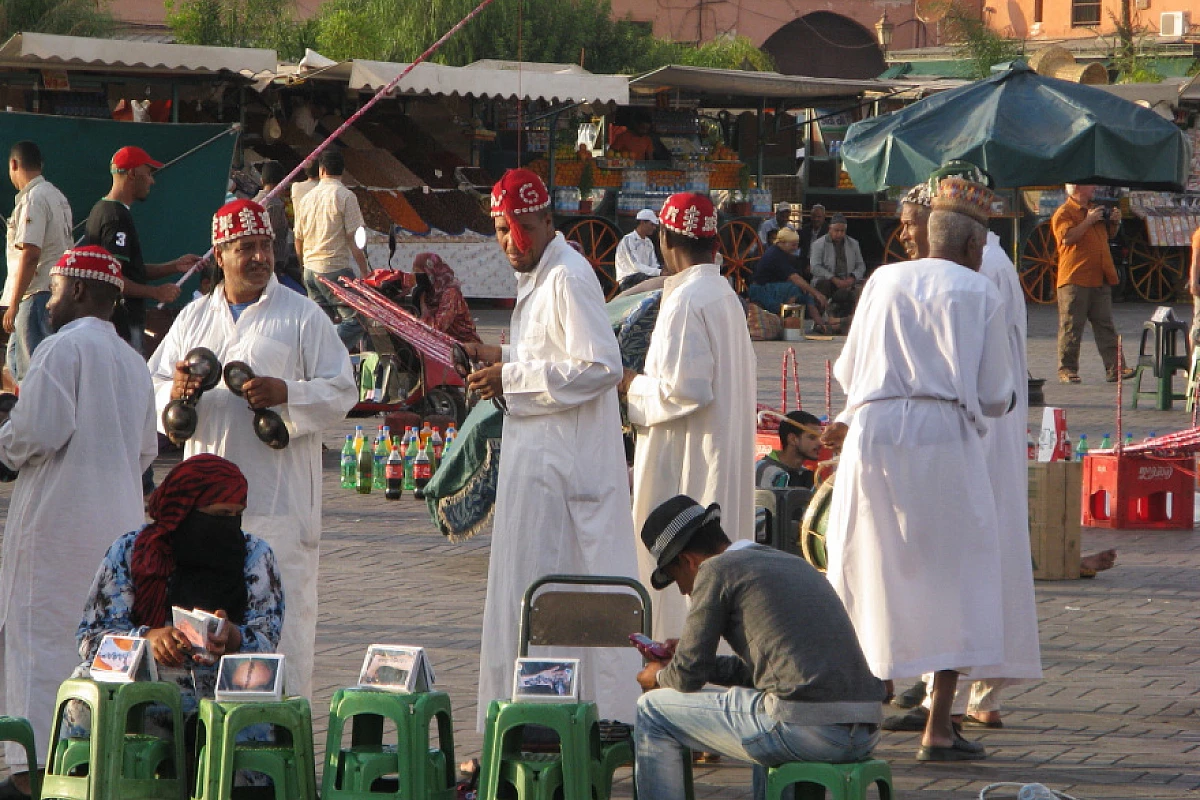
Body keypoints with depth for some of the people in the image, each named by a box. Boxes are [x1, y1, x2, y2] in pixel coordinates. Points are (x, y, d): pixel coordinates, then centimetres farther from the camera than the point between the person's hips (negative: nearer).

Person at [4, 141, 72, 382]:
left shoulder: (33, 199, -14)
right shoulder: (57, 196, 16)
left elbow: (30, 254, -21)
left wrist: (14, 304, -20)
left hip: (39, 294, -10)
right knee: (16, 357, 17)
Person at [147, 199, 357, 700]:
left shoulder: (302, 315, 2)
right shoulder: (193, 318, 15)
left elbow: (342, 392, -1)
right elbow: (152, 388, 14)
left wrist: (287, 393, -18)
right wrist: (175, 395, -9)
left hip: (279, 497, -4)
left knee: (283, 616, -6)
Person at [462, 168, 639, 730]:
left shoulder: (568, 277, -16)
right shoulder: (534, 277, 16)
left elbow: (600, 367, -24)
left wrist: (512, 378, -20)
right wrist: (502, 360, 10)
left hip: (563, 458, -10)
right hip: (538, 450, 10)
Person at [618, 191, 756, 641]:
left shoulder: (685, 300, -18)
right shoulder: (725, 295, 10)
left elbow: (685, 389, -23)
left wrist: (635, 387, -6)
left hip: (685, 458, -9)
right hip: (728, 449, 10)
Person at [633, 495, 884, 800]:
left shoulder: (716, 570, 1)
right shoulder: (794, 564, 25)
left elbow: (689, 675, 2)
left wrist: (660, 676, 25)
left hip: (805, 732, -8)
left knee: (653, 710, 10)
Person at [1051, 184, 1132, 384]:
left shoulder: (1095, 210, 21)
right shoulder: (1063, 213, -5)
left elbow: (1109, 235, 33)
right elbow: (1067, 237, -20)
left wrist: (1115, 222, 12)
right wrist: (1088, 220, -18)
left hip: (1100, 279, 7)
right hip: (1075, 279, -7)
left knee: (1105, 325, 3)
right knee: (1071, 326, -4)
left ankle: (1113, 368, 1)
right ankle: (1067, 370, -1)